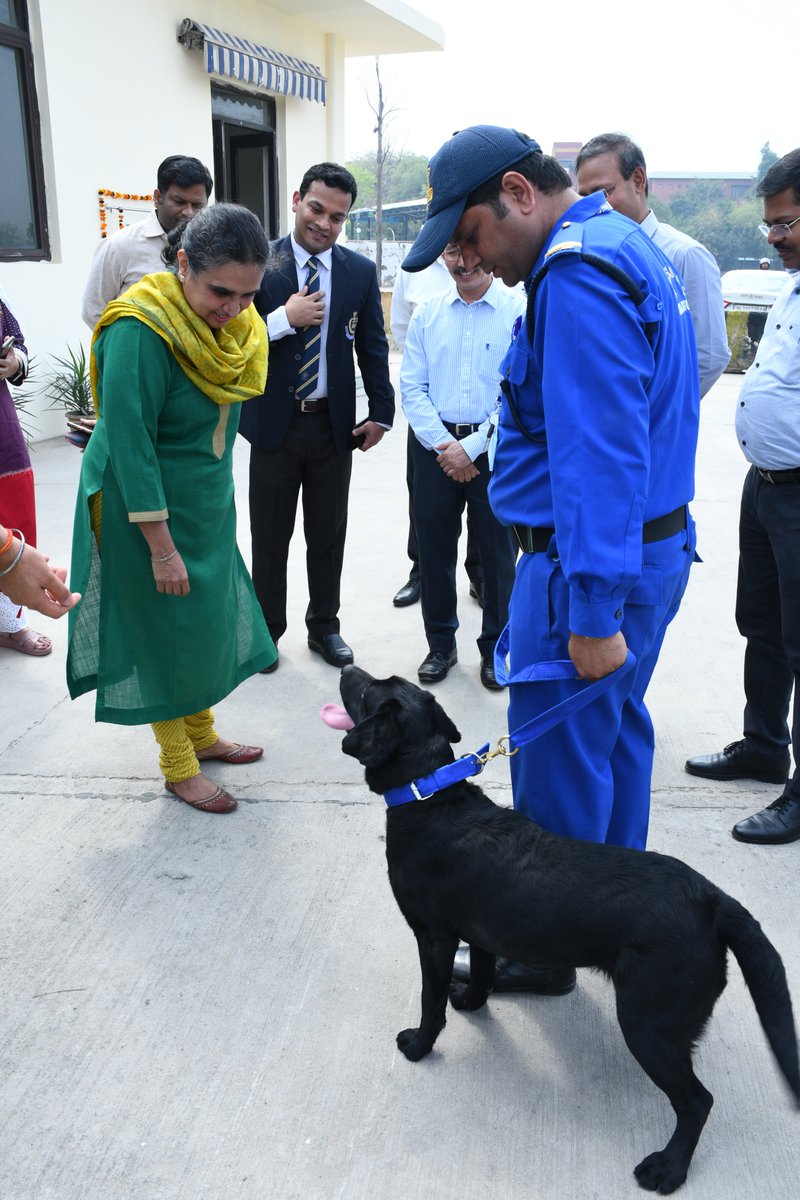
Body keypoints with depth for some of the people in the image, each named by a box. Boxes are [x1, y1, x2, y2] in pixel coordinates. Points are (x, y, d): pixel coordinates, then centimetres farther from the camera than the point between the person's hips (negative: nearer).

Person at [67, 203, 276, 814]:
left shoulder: (236, 325, -2)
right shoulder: (140, 333, -26)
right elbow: (130, 445, -25)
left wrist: (219, 497, 14)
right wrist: (162, 547, -23)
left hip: (208, 504, 8)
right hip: (145, 508, -7)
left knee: (211, 619, 17)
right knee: (165, 631, 4)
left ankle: (200, 734, 37)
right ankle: (179, 767, 22)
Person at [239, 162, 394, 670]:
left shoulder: (361, 272, 2)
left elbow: (373, 348, 6)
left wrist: (381, 413, 1)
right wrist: (285, 319, -21)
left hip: (334, 423, 2)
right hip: (275, 422, -2)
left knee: (328, 534, 13)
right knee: (270, 535, 10)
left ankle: (324, 626, 29)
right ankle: (268, 629, 26)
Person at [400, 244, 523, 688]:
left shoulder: (520, 311, -5)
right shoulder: (427, 314, 7)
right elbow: (411, 387, 4)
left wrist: (470, 448, -13)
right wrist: (444, 444, -9)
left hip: (496, 450, -3)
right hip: (435, 446, 3)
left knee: (497, 555, 6)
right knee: (434, 550, 10)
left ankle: (495, 649, 24)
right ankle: (440, 646, 26)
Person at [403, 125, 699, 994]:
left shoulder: (575, 279, -20)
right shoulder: (622, 248, 14)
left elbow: (597, 458, -27)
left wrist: (593, 612, -26)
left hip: (592, 560, -11)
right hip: (653, 544, 11)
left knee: (559, 763, 3)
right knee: (616, 734, 20)